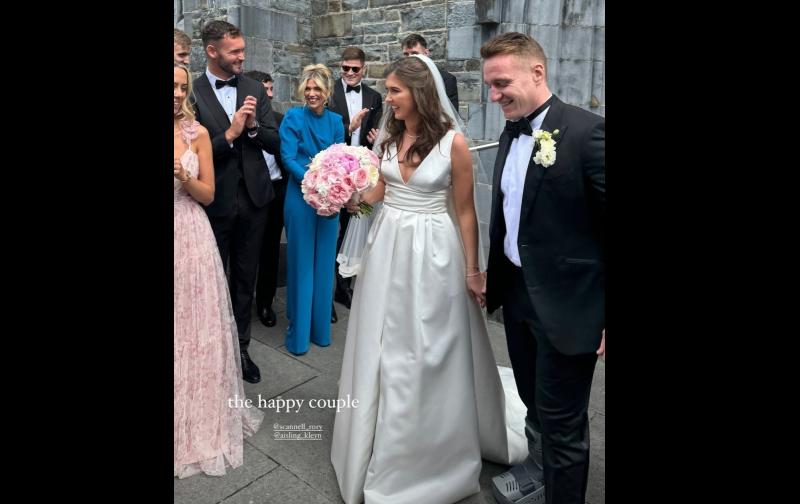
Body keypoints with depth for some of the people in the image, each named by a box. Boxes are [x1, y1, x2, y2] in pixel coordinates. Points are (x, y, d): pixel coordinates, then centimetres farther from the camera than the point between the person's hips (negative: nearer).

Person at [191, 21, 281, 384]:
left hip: (253, 199, 3)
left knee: (246, 278, 14)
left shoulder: (255, 89, 3)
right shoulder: (192, 92, -8)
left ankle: (240, 347, 31)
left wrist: (253, 126, -18)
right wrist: (229, 134, -23)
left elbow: (274, 143, 0)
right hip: (215, 202, -3)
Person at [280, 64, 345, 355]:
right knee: (301, 262, 4)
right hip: (301, 197, -4)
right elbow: (288, 159, -11)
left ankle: (321, 327, 27)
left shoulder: (336, 121, 7)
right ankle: (298, 333, 17)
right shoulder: (293, 117, -5)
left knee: (324, 262, 11)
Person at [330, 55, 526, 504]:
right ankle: (385, 444, 40)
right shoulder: (389, 135, 4)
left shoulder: (453, 142, -13)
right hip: (388, 247, 6)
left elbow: (465, 211, -7)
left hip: (432, 252, -5)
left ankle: (428, 450, 34)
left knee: (427, 354, 8)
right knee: (383, 348, 15)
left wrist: (472, 270, -4)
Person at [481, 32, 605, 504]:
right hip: (518, 293, 7)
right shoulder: (512, 133, 8)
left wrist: (607, 314, -16)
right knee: (535, 402, 25)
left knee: (563, 421, 8)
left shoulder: (588, 131, -17)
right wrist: (494, 275, 14)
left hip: (566, 303, -7)